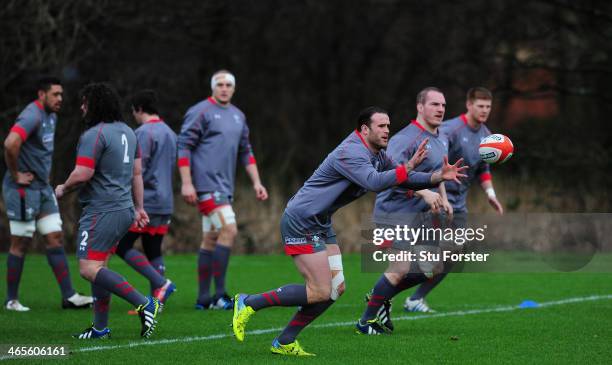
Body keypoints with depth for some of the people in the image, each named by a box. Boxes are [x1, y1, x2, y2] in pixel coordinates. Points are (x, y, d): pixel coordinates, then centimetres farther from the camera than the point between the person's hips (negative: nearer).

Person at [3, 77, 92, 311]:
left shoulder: (51, 116, 12)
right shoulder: (32, 116, -19)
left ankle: (69, 296, 5)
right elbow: (10, 143, -35)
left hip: (42, 187, 9)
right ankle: (12, 300, 9)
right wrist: (16, 175, -23)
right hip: (23, 189, -9)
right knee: (20, 243, -1)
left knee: (55, 238, 5)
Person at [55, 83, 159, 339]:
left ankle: (144, 304, -21)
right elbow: (137, 172, 19)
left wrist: (63, 188, 0)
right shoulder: (128, 132, 15)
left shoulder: (94, 135, -14)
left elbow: (82, 174, -20)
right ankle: (100, 328, 14)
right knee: (98, 267, 14)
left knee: (89, 269, -13)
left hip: (102, 211, -10)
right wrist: (138, 207, 24)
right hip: (124, 211, 10)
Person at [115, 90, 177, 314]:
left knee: (122, 246, -4)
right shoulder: (170, 133, 16)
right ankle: (155, 301, 4)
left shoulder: (144, 132, -12)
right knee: (153, 252, 9)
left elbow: (137, 171, -16)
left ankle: (160, 283, -14)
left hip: (145, 201, -9)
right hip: (165, 203, 9)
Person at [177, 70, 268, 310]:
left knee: (211, 240, 9)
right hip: (206, 184, -8)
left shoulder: (238, 116, 17)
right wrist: (186, 183, -16)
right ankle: (219, 295, -14)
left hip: (225, 187, 8)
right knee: (229, 230, -17)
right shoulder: (200, 112, -6)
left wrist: (256, 182, 17)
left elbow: (246, 152, 25)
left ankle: (203, 298, 12)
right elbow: (183, 146, -9)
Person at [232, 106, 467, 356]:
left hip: (320, 224, 10)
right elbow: (374, 182, -36)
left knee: (336, 288, 5)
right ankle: (248, 304, -1)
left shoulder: (378, 156, 9)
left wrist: (439, 176, -2)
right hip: (300, 222, -10)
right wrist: (409, 166, -38)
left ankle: (284, 342, 10)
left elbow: (404, 179, 12)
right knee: (320, 292, -11)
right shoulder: (351, 152, -21)